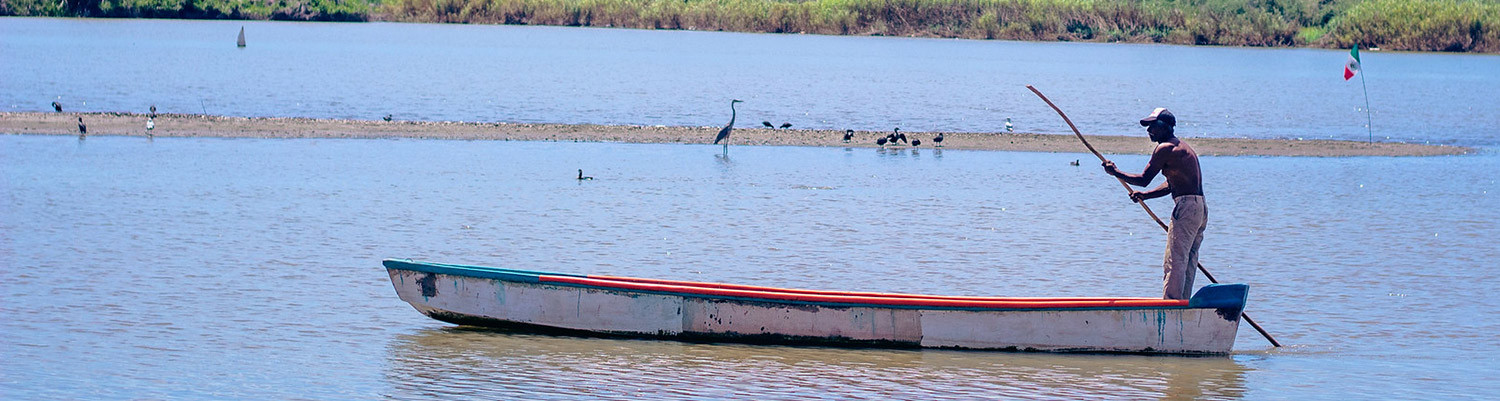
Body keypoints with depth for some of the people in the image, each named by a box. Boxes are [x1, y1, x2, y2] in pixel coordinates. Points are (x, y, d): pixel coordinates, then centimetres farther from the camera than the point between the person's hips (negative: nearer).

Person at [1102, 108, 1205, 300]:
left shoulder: (1165, 149, -9)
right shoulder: (1183, 147, 22)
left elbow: (1144, 179, -8)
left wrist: (1115, 172, 2)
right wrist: (1145, 195, 21)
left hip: (1187, 207, -10)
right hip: (1201, 209, 10)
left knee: (1174, 263, -9)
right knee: (1188, 264, 12)